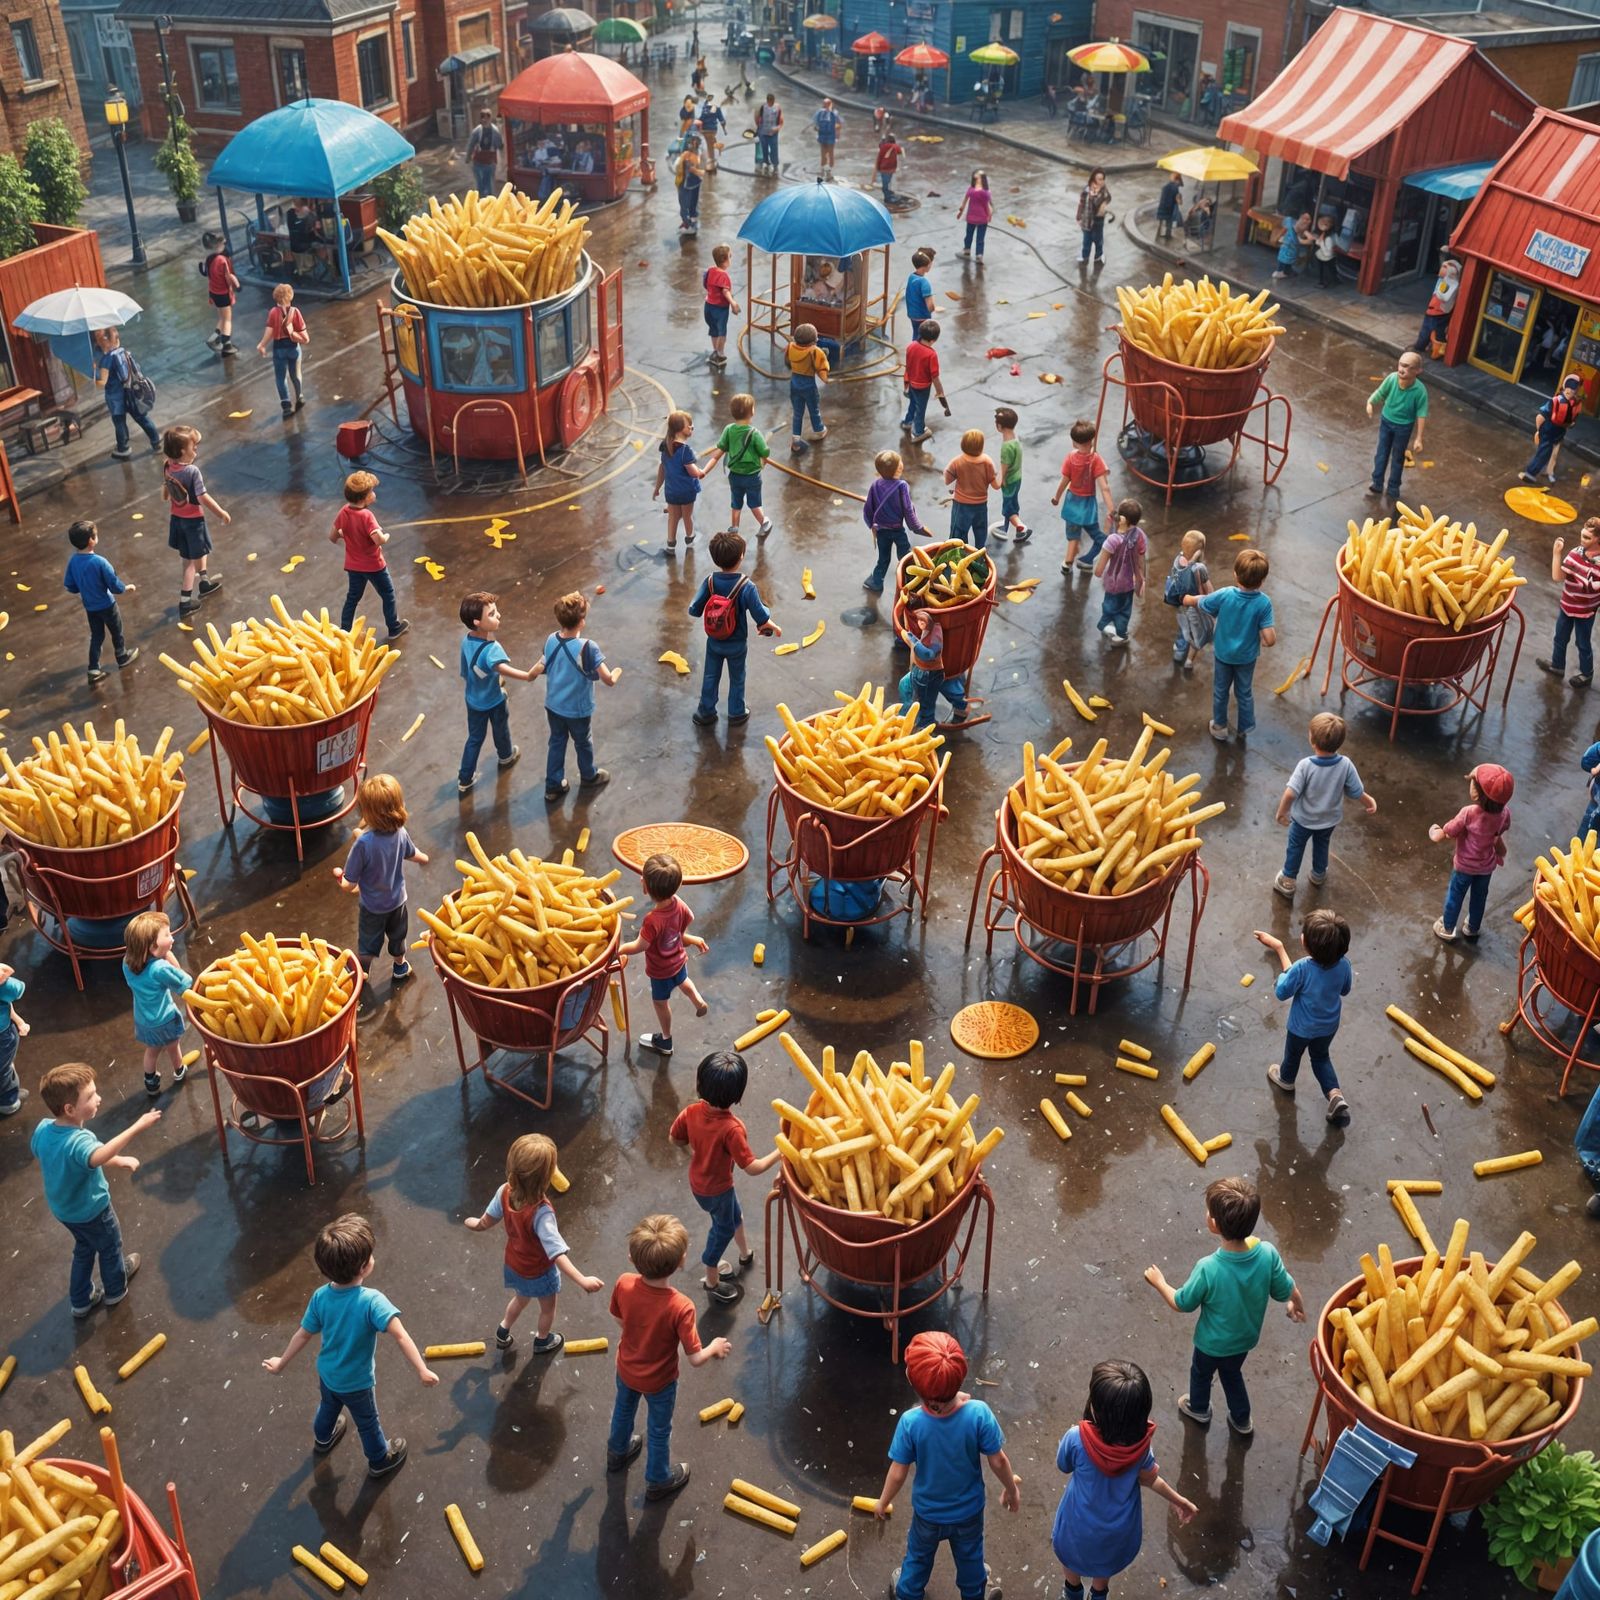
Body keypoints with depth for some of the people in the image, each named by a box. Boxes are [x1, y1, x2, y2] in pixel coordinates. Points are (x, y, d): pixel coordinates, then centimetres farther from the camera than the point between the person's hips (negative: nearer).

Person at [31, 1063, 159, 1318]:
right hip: (91, 1210, -6)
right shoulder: (78, 1140, -43)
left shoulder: (43, 1128, -17)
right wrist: (137, 1127, -74)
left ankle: (80, 1300, 47)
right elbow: (97, 1157, -67)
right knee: (110, 1248, 24)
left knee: (84, 1248, 32)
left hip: (62, 1208, 6)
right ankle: (115, 1291, 49)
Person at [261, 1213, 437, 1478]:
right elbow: (400, 1336, -45)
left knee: (329, 1406, 36)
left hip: (327, 1374, 5)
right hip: (357, 1383, -5)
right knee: (368, 1422, 23)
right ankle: (380, 1461, 48)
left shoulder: (320, 1297, -21)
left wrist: (281, 1363, 7)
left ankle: (323, 1439, 64)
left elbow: (303, 1335, -9)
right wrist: (422, 1370, -43)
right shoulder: (372, 1301, -38)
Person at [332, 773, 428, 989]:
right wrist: (424, 858, 28)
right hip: (397, 900, 4)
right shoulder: (401, 834, -22)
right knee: (397, 936, 30)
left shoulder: (363, 843, -38)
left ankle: (359, 983, 36)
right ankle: (400, 967, 53)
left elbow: (349, 886, -29)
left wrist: (339, 877, -5)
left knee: (366, 947, 18)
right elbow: (412, 854, 4)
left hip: (372, 907, -4)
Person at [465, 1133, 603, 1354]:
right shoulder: (542, 1212, -44)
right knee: (548, 1308, 29)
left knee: (520, 1299, 36)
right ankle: (543, 1341, 55)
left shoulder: (505, 1192, -26)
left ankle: (502, 1334, 57)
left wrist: (474, 1223, 15)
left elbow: (486, 1223, -8)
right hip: (539, 1273, -5)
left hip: (513, 1265, 5)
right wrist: (583, 1281, -52)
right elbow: (558, 1255, -46)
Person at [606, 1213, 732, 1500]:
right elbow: (695, 1359, -31)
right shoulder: (680, 1307, -41)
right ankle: (658, 1481, 50)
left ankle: (617, 1453, 62)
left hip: (626, 1369, 4)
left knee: (623, 1410, 34)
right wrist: (715, 1348, -10)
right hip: (659, 1381, -4)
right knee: (659, 1430, 25)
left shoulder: (624, 1284, -29)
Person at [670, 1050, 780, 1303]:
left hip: (697, 1181, 6)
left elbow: (674, 1138, -2)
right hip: (716, 1189, -6)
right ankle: (711, 1280, 43)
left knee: (733, 1215, 31)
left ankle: (745, 1253, 56)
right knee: (723, 1229, 22)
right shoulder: (731, 1128, -38)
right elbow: (752, 1168, -32)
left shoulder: (691, 1112, -21)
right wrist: (780, 1152, -20)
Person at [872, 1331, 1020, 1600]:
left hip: (928, 1511, 0)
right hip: (969, 1509, 1)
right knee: (969, 1556, 32)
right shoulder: (978, 1413, -33)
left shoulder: (910, 1422, -33)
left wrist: (883, 1502, 0)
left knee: (918, 1556, 31)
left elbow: (898, 1473, -20)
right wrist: (1012, 1489, 2)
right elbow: (998, 1460, -19)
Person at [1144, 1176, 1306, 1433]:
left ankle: (1199, 1409, 58)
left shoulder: (1208, 1269, -40)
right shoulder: (1267, 1253, -30)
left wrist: (1159, 1282, -2)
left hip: (1212, 1344, -3)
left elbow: (1182, 1304, -21)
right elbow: (1287, 1291, -11)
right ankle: (1242, 1420, 54)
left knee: (1201, 1372, 30)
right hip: (1246, 1338, 3)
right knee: (1232, 1373, 34)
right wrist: (1297, 1306, 13)